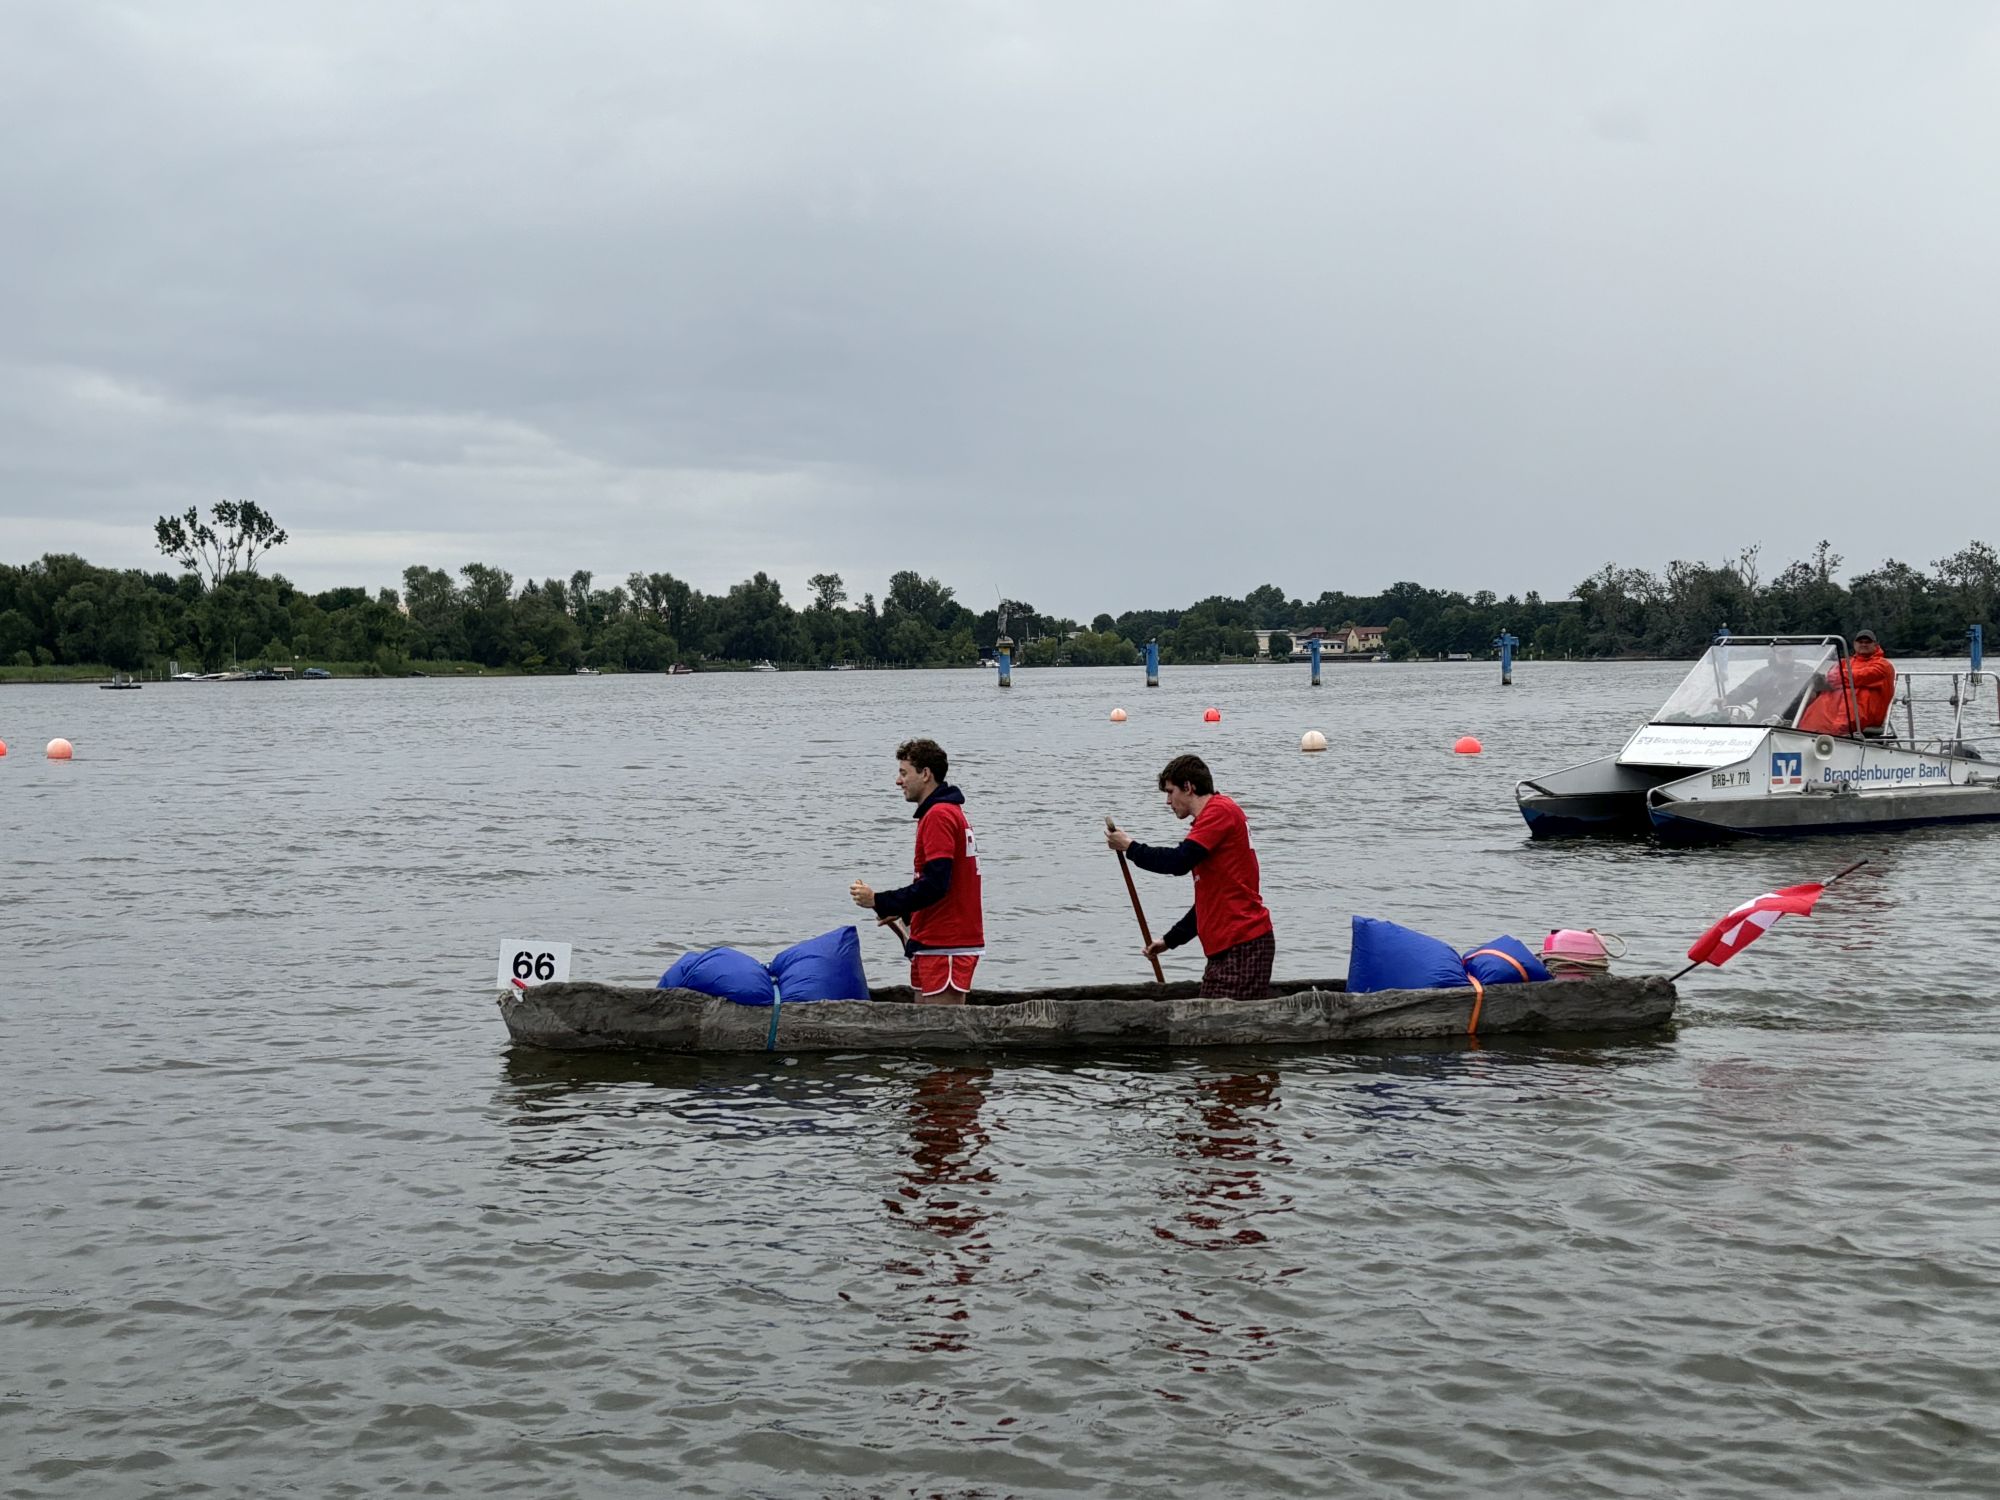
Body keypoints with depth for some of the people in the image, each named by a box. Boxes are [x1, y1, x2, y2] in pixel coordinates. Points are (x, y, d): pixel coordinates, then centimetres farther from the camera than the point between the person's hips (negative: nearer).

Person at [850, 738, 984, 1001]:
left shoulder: (938, 815, -14)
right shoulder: (949, 812, 19)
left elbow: (935, 884, -22)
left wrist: (878, 902, -15)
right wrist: (903, 913, 14)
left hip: (945, 947, -10)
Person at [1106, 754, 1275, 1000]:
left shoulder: (1220, 811, -8)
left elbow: (1178, 862, -19)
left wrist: (1130, 847, -4)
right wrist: (1169, 940, 29)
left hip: (1242, 945, -10)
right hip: (1227, 948, 10)